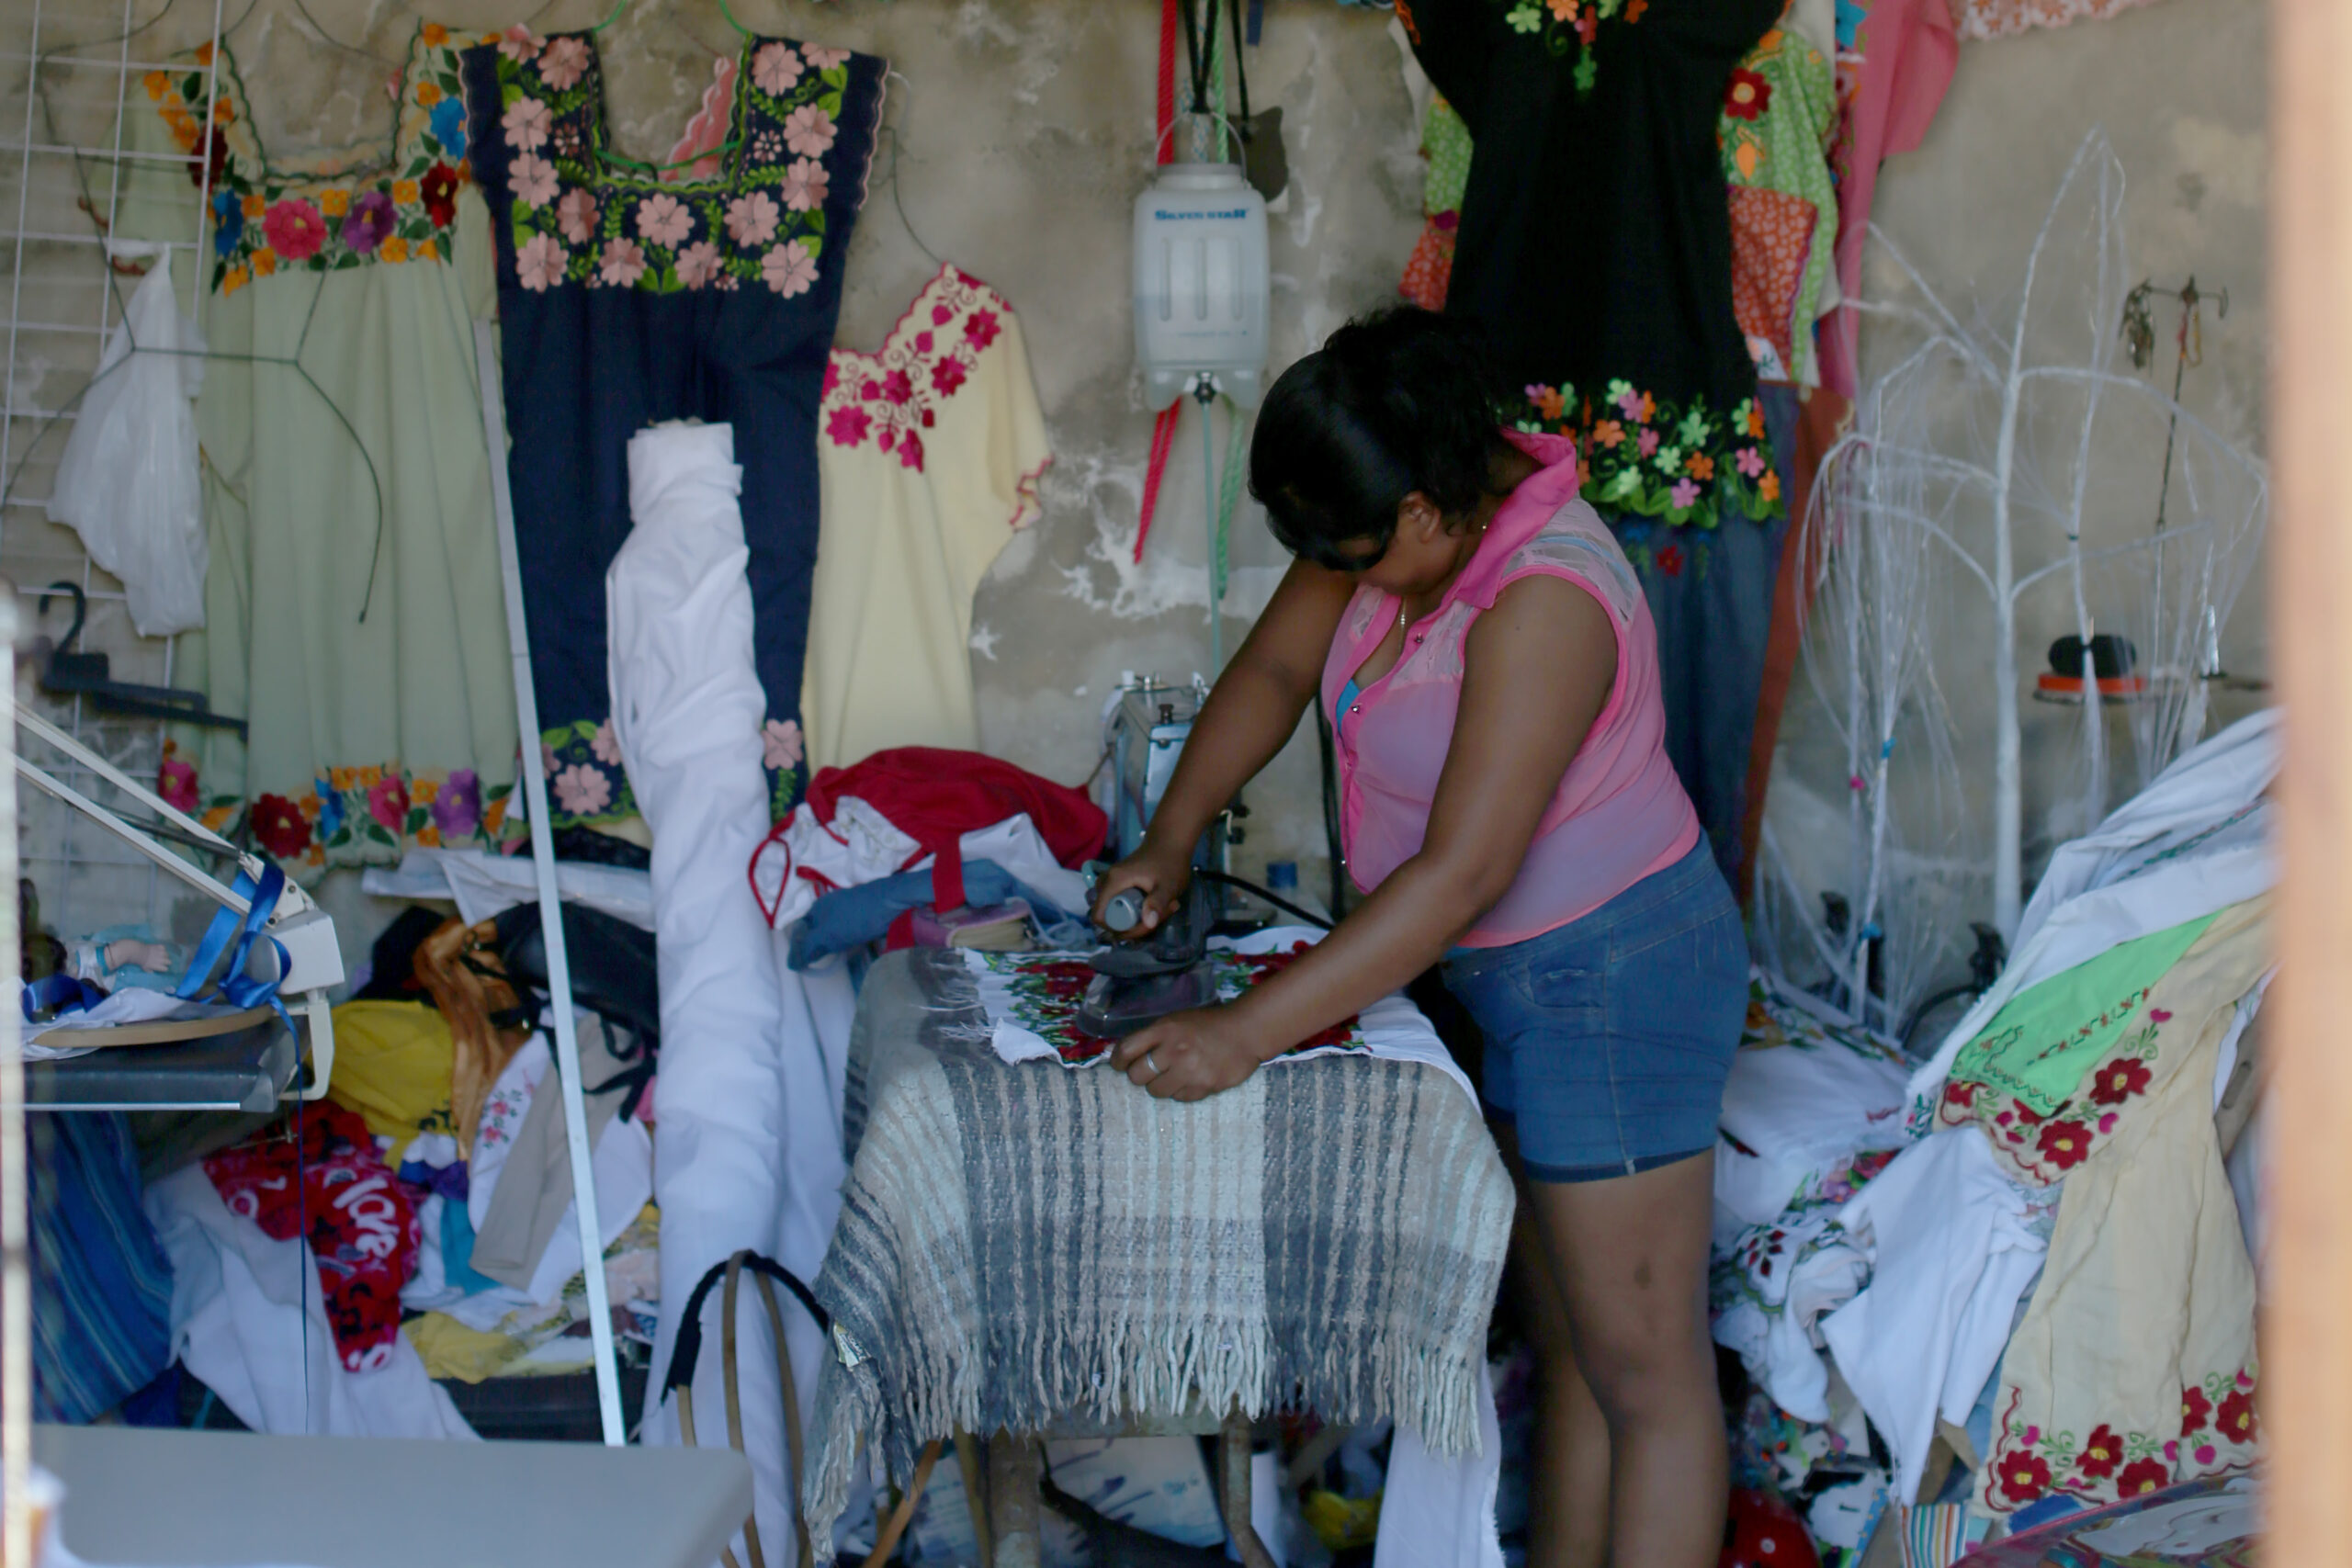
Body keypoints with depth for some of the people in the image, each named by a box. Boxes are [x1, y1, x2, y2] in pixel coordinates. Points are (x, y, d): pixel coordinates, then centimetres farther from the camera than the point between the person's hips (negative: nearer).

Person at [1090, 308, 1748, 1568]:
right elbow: (1273, 668, 13)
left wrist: (1247, 1032, -31)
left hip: (1616, 979, -9)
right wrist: (1171, 841, 5)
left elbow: (1461, 871, -32)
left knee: (1644, 1368, 0)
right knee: (1567, 1343, 17)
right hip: (1516, 980, 9)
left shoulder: (1542, 602, -29)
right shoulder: (1393, 527, -3)